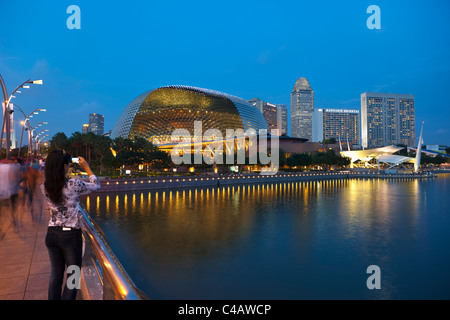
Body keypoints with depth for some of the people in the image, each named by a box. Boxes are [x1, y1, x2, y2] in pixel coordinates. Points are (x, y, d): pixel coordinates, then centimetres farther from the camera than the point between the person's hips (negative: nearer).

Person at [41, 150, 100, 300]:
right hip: (70, 235, -5)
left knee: (56, 274, 18)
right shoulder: (73, 185, -21)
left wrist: (54, 164, 12)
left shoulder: (44, 187, -7)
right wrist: (86, 167, 6)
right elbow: (95, 185, -3)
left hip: (52, 235, 5)